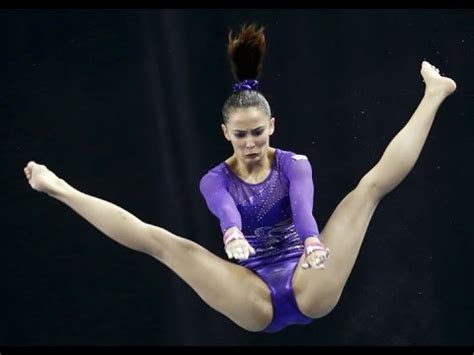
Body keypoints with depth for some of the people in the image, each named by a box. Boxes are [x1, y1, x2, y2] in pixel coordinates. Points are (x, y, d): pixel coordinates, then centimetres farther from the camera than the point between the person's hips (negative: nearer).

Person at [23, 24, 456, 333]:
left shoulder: (294, 163, 5)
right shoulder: (216, 179, 4)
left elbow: (303, 206, -18)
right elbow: (226, 212, -20)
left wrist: (315, 242, -41)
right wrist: (233, 235, -45)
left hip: (309, 287, 0)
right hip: (257, 300, 0)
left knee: (373, 184, -7)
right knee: (161, 240, -16)